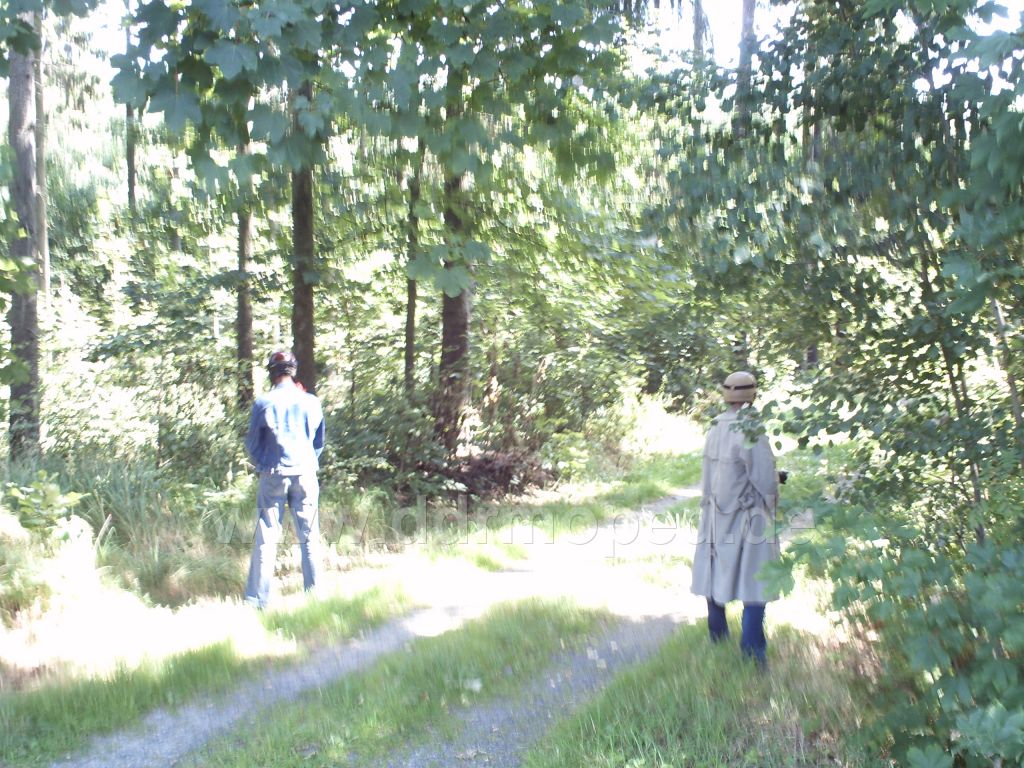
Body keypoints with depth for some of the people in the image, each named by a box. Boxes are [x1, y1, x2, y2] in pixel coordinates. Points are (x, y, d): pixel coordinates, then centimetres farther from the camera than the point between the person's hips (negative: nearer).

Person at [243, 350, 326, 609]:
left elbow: (252, 444, 4)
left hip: (273, 476, -2)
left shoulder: (264, 403, -6)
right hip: (305, 475, 2)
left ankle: (257, 600, 1)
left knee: (266, 539, 2)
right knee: (310, 538, 9)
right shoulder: (312, 402, 1)